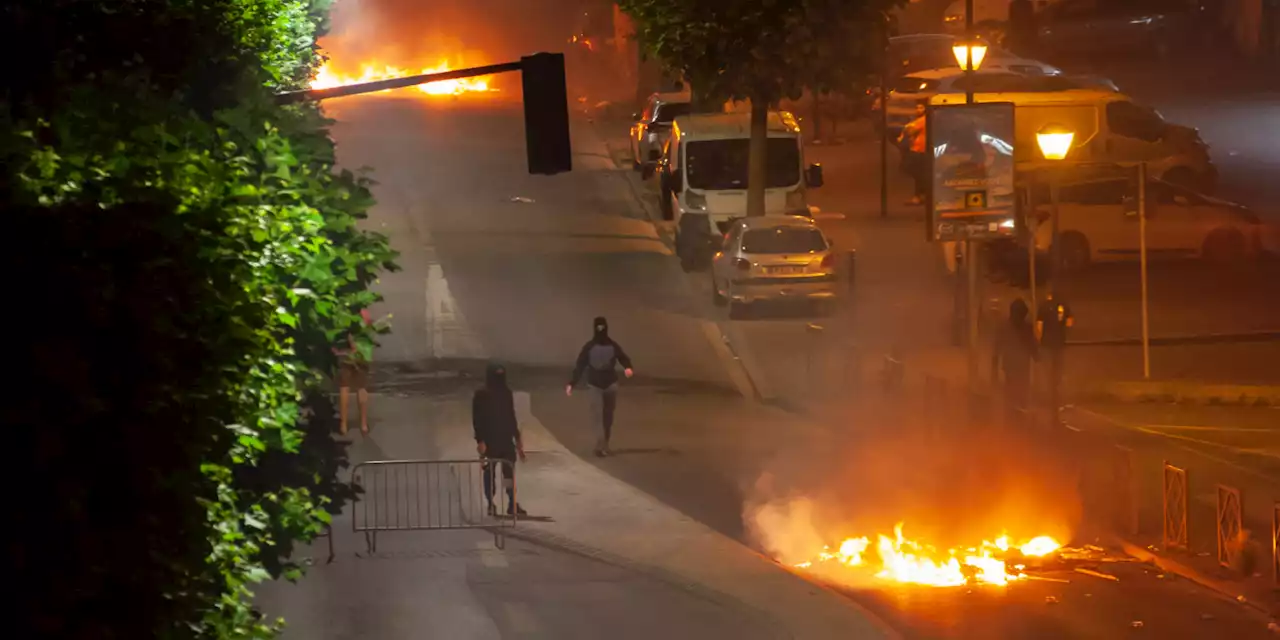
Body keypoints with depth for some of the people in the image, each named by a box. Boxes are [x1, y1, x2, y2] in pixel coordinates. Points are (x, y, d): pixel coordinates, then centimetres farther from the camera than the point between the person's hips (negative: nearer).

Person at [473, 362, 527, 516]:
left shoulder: (506, 393, 8)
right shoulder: (481, 395, -7)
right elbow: (477, 419, -9)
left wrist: (517, 436, 14)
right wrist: (480, 441, -16)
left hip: (506, 439, 4)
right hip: (489, 440, -4)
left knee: (510, 472, 3)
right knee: (490, 473, 3)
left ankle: (512, 504, 6)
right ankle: (491, 505, 9)